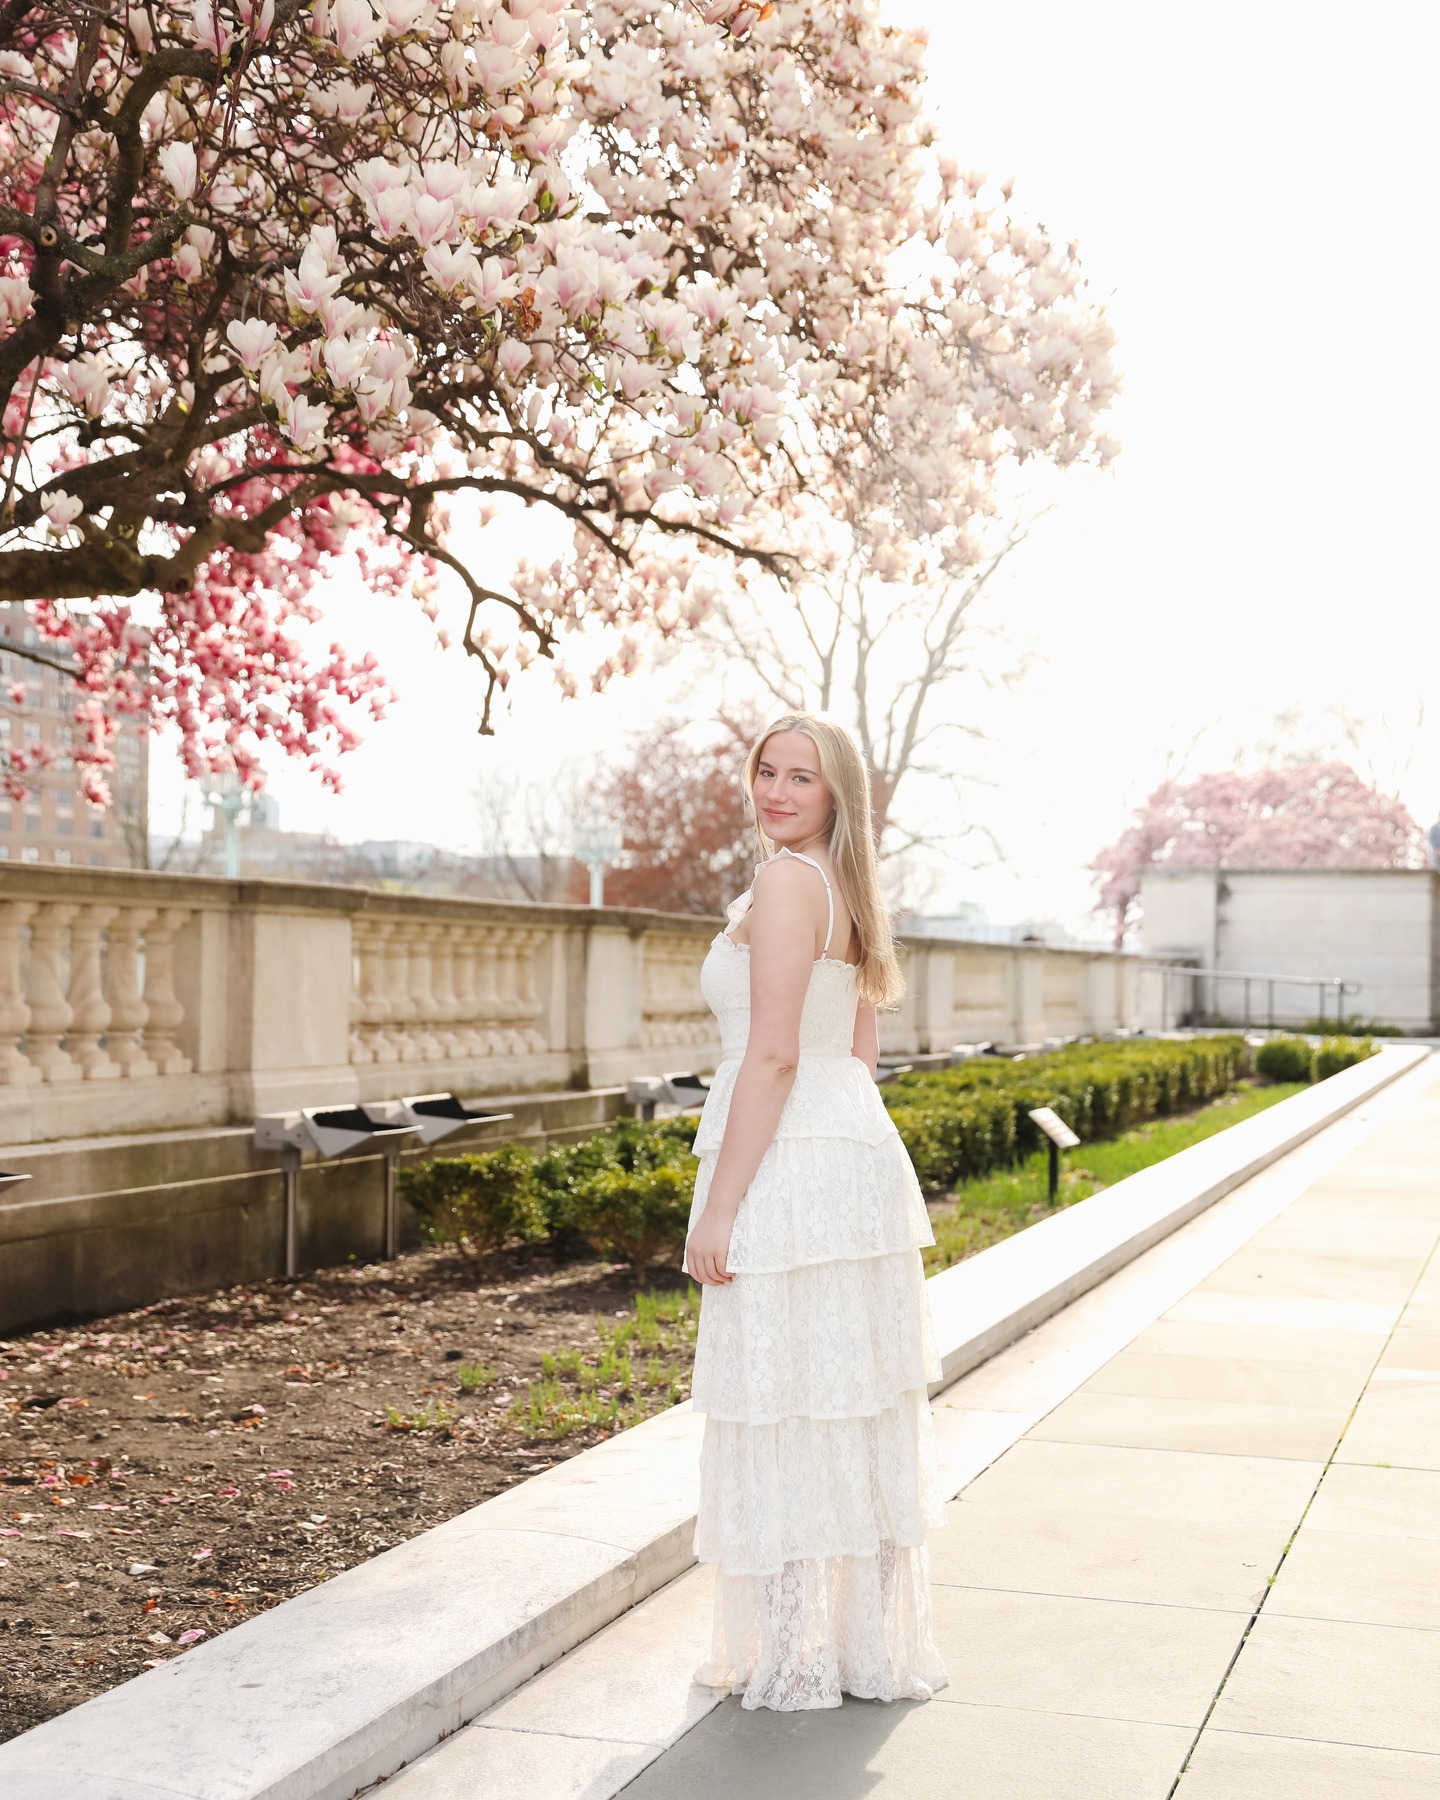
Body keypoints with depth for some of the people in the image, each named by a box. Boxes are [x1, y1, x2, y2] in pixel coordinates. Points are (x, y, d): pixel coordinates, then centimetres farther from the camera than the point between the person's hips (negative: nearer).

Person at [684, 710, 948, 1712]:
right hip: (861, 1150, 10)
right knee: (859, 1413, 14)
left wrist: (718, 1206, -18)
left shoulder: (785, 883, -13)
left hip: (788, 1167, -10)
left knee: (783, 1412, 0)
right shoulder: (850, 891, 16)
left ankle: (792, 1663, 10)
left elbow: (773, 1054, -19)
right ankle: (877, 1645, 24)